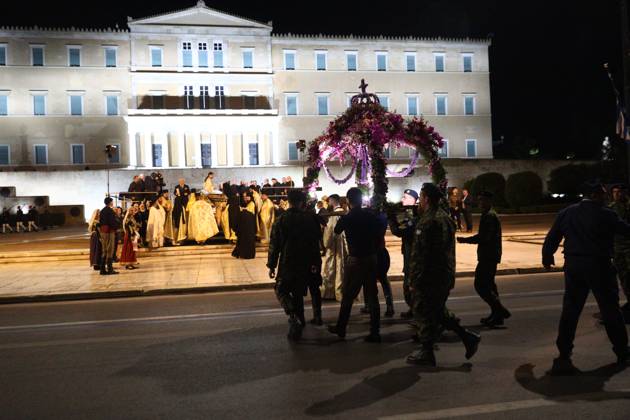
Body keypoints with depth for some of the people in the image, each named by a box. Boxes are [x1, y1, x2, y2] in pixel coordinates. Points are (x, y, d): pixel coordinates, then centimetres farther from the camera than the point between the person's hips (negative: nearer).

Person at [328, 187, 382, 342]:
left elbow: (336, 231, 10)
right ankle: (375, 333, 8)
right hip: (371, 258, 3)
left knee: (347, 296, 11)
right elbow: (378, 237, 2)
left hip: (355, 260, -3)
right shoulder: (371, 216, -3)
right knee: (372, 296, 7)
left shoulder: (346, 218, -10)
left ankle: (341, 328, 24)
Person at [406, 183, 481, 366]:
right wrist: (450, 278, 23)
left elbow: (421, 254, -22)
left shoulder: (428, 221, -19)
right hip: (446, 274, 10)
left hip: (429, 276, -10)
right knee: (438, 310, 22)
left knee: (424, 312, 2)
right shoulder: (446, 218, 13)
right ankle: (468, 337, 19)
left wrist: (414, 278, -17)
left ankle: (426, 353, 12)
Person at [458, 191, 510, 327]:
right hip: (490, 256, 11)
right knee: (488, 284, 16)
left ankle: (500, 311, -5)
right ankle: (497, 314, 22)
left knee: (480, 285, -10)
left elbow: (484, 237, -24)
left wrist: (465, 240, -18)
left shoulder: (489, 216, -16)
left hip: (488, 257, -11)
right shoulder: (489, 215, 18)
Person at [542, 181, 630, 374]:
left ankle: (564, 355, 6)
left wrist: (547, 256, 18)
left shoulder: (566, 213, 5)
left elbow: (552, 237, 7)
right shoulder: (605, 214, -9)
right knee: (610, 309, 10)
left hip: (573, 266, 4)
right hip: (599, 266, -4)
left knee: (570, 311, 7)